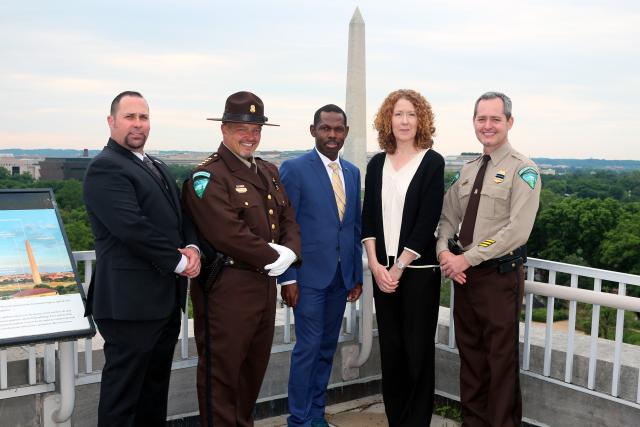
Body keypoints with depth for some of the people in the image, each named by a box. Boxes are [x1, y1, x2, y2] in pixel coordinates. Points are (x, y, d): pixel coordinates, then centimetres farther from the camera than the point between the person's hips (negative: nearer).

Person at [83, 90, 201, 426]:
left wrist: (192, 248, -3)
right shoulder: (105, 167, -11)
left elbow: (182, 216, 18)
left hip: (166, 298, 9)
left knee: (156, 386, 17)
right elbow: (133, 228, -22)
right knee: (123, 391, 1)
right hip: (131, 301, -9)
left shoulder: (158, 168, 18)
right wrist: (178, 262, -14)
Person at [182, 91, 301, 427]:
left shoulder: (269, 172, 14)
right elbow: (229, 234, -23)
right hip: (226, 287, -8)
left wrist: (289, 252, -8)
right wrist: (273, 256, -14)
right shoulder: (207, 176, -13)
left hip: (265, 284, 8)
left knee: (254, 368, 19)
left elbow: (289, 220, 12)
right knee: (221, 373, 4)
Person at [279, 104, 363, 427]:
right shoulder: (295, 168, -5)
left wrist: (357, 274, 12)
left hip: (342, 276, 6)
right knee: (308, 347, -3)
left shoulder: (352, 172, 12)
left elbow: (355, 226, 15)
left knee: (327, 348, 13)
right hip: (310, 274, -5)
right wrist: (287, 278, -11)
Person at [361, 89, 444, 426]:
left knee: (418, 351, 4)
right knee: (390, 349, 9)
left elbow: (427, 221, -9)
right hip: (382, 271, 4)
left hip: (419, 270, -4)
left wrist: (400, 267, -11)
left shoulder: (432, 162, -3)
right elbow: (368, 219, 7)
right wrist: (375, 265, -4)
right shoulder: (377, 164, 9)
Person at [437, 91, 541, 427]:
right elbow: (448, 218, 11)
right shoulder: (467, 170, 12)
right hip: (464, 272, 6)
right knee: (469, 353, 15)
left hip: (500, 276, -6)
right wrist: (444, 250, -10)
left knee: (501, 358, 4)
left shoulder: (522, 170, -9)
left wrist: (467, 259, -18)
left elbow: (518, 230, -18)